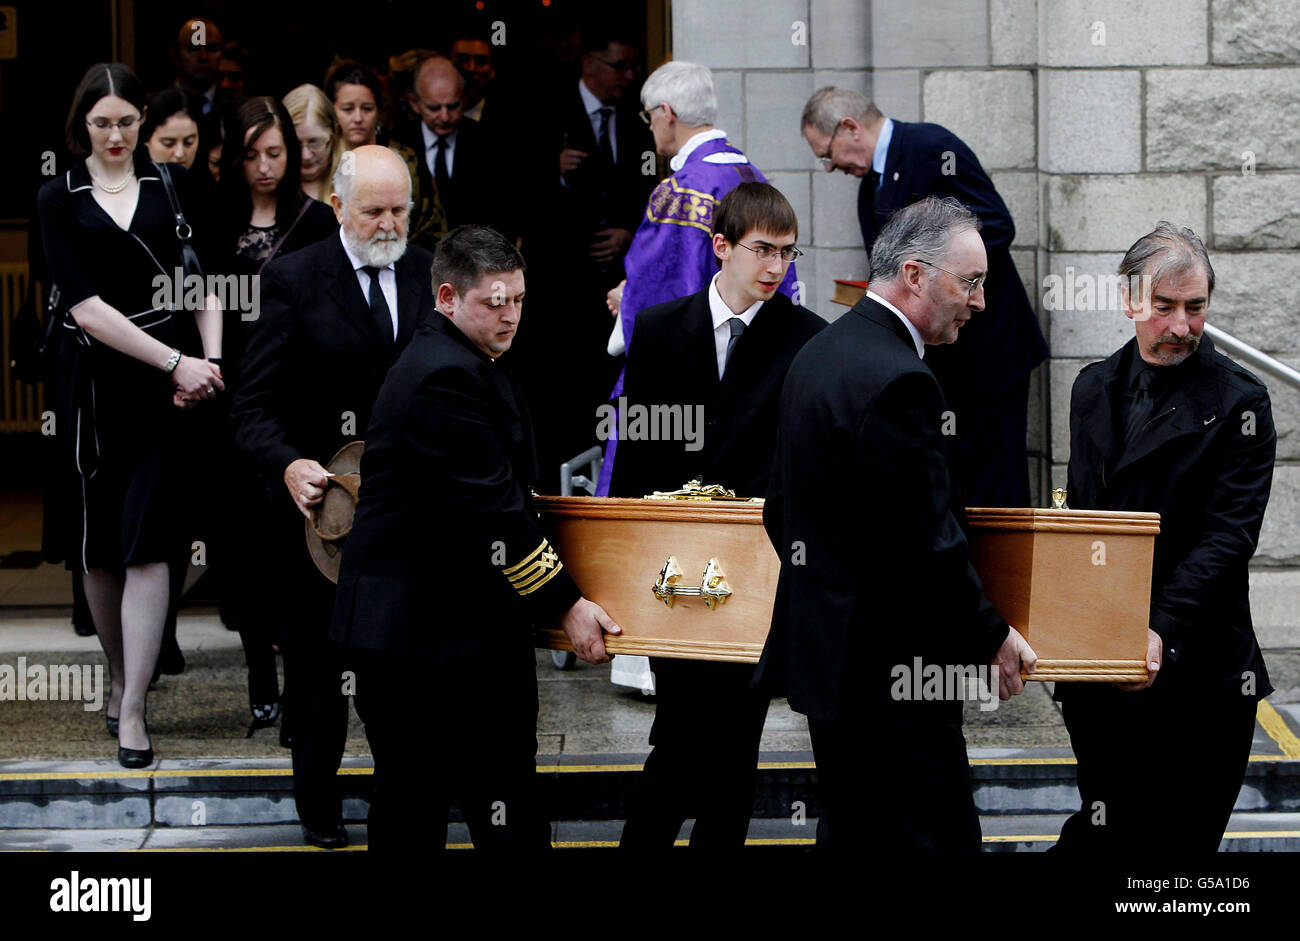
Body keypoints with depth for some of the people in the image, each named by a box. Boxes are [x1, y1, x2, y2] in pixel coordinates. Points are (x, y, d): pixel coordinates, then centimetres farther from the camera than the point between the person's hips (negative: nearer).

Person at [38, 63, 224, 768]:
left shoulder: (169, 185, 5)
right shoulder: (60, 199, 0)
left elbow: (203, 282, 7)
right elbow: (87, 307, -9)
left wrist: (210, 360, -10)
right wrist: (176, 364, -15)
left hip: (170, 378, 0)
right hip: (97, 380, 1)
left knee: (147, 542, -7)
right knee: (99, 542, 10)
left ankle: (132, 709, -7)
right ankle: (119, 675, 29)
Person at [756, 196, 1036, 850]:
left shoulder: (816, 354, 11)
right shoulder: (898, 382, -21)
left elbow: (780, 510, 18)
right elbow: (929, 545, -21)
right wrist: (992, 636, -9)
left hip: (825, 650, 10)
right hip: (891, 669, -10)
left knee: (849, 834, 16)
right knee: (937, 839, -5)